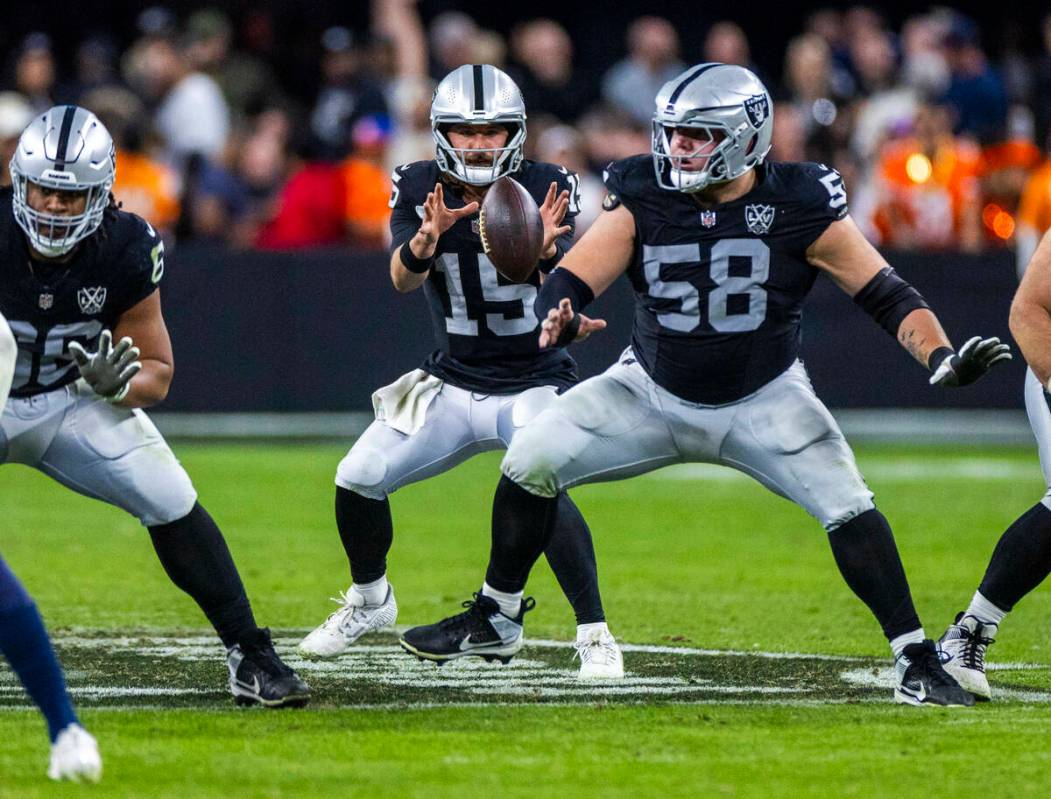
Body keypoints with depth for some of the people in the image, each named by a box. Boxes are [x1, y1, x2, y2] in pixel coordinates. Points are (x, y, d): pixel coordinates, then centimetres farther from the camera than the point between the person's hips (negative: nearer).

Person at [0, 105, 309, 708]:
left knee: (173, 503, -12)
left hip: (72, 402, 2)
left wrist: (115, 384, -30)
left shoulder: (126, 252, -17)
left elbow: (157, 378, -6)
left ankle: (251, 657, -1)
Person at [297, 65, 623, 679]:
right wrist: (426, 238, -44)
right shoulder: (420, 190, -6)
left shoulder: (544, 190, -13)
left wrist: (544, 251, -49)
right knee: (359, 479, -3)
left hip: (537, 385, -4)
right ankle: (370, 601, 26)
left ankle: (595, 636, -17)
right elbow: (404, 278, -21)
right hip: (452, 384, 4)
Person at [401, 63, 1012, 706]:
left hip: (763, 400, -2)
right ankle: (498, 618, 12)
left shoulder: (799, 207, -19)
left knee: (849, 507, -19)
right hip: (654, 390, 2)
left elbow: (888, 296, -13)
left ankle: (918, 663, -8)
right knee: (531, 462, -8)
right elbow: (570, 282, -18)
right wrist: (559, 320, -42)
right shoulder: (643, 199, -15)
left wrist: (943, 358, -29)